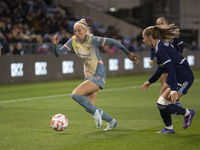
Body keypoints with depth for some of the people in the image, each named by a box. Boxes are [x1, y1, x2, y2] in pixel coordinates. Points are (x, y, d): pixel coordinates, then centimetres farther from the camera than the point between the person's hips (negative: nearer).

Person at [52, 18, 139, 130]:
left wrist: (128, 53, -6)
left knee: (75, 94, -22)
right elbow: (58, 53, -1)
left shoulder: (92, 40, -19)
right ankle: (112, 121, 27)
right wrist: (55, 45, -22)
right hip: (88, 76, 7)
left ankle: (97, 112, -4)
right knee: (89, 108, 7)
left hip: (99, 75, -7)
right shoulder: (73, 41, -2)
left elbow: (113, 42, -12)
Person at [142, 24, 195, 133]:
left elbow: (171, 68, -26)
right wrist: (150, 81, 31)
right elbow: (161, 68, 25)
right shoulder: (162, 45, 13)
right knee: (162, 102, 13)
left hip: (183, 79, -10)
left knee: (162, 104, -11)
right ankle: (169, 128, 26)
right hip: (178, 77, 10)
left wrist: (173, 90, -30)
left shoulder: (160, 49, -18)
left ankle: (187, 113, 6)